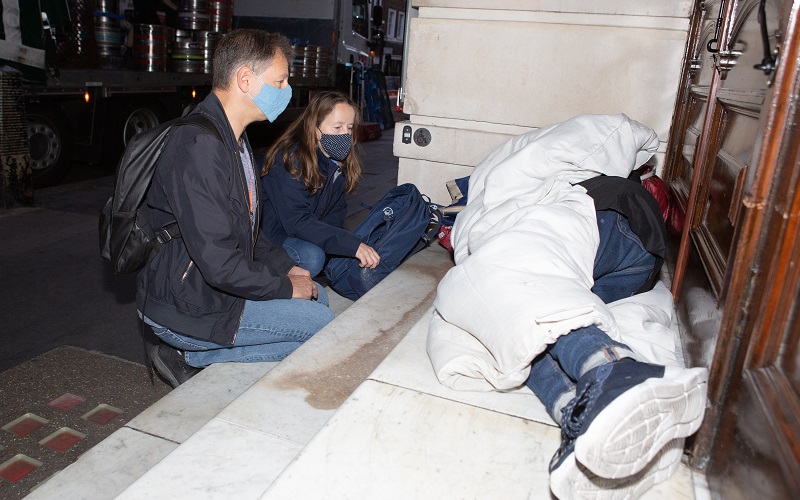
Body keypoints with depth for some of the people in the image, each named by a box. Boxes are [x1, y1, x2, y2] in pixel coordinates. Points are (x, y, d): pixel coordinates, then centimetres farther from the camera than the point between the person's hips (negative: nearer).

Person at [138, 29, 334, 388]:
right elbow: (220, 264, -29)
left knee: (316, 294, 13)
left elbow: (246, 230, 18)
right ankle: (189, 356, -2)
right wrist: (285, 286, -14)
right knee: (320, 322, -14)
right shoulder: (198, 146, -25)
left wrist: (286, 267, 5)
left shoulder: (234, 138, 10)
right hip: (185, 308, -10)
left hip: (215, 286, 10)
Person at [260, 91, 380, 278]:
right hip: (274, 234, -8)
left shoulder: (339, 159, 0)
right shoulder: (291, 158, -24)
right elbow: (297, 222, -33)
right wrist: (353, 245, -40)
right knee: (311, 256, -35)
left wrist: (319, 235, -20)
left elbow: (338, 208, 4)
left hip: (310, 234, 8)